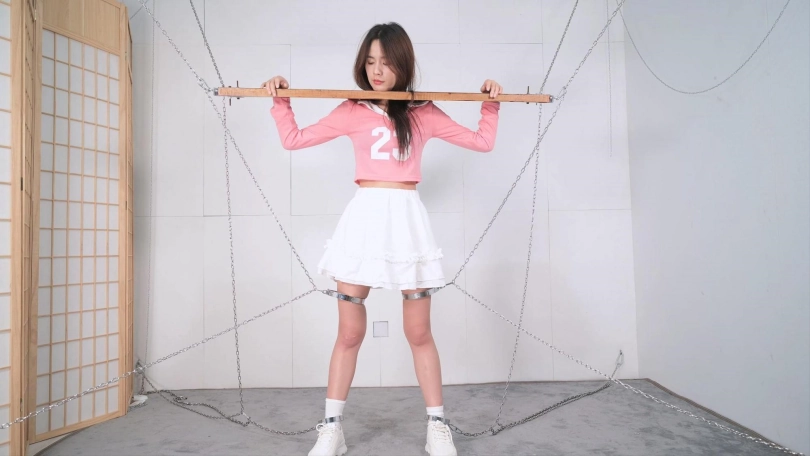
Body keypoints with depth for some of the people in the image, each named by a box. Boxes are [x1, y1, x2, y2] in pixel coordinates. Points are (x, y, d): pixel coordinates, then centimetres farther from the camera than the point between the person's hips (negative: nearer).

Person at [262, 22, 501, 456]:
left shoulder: (424, 113, 10)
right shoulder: (353, 111, 8)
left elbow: (482, 142, 16)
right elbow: (293, 139, 15)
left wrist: (490, 104, 9)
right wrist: (280, 101, 6)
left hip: (408, 220, 0)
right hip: (364, 219, 0)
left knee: (419, 332, 7)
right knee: (349, 332, 4)